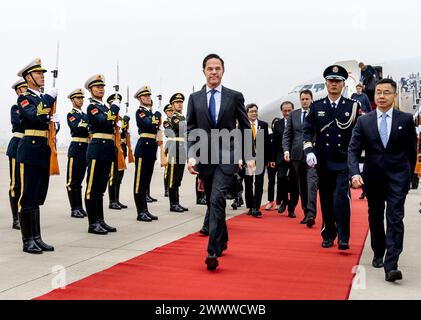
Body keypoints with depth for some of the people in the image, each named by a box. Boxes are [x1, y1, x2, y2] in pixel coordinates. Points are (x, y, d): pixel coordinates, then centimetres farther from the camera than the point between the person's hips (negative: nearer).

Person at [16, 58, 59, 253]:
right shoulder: (24, 98, -5)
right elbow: (34, 116, -24)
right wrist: (50, 97, -16)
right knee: (27, 197, -3)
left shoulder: (44, 99, 18)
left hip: (44, 151, 8)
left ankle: (37, 238, 18)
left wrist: (53, 120, 2)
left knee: (38, 197, 11)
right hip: (30, 150, -8)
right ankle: (27, 241, 3)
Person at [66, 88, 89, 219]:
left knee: (79, 179, 12)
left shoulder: (85, 115, 17)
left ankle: (80, 208, 16)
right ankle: (74, 209, 2)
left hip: (85, 149, 7)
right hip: (76, 148, -7)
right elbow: (76, 128, -20)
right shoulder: (71, 114, -3)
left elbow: (90, 130, 11)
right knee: (72, 180, -2)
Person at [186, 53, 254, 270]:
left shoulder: (235, 96, 4)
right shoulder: (195, 98, 8)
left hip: (227, 156, -3)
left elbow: (245, 128, 6)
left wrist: (249, 156, 1)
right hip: (204, 157, 3)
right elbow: (190, 130, 4)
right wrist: (191, 156, -9)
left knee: (217, 200, -18)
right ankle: (222, 240, 34)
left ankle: (213, 251, -17)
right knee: (212, 202, 14)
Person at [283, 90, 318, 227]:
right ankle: (306, 213, 19)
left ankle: (311, 214, -20)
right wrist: (286, 150, -5)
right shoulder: (293, 115, 12)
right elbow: (287, 134, 9)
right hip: (297, 154, 4)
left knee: (311, 183, -15)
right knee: (302, 185, 10)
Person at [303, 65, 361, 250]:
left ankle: (343, 238, -1)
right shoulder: (316, 106, 7)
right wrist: (309, 151, -10)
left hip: (344, 162, -2)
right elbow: (307, 130, 4)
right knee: (326, 201, 10)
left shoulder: (353, 106, 3)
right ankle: (328, 236, 24)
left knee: (341, 198, -13)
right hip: (323, 163, 2)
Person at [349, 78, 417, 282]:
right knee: (375, 218, 15)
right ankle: (378, 254, 33)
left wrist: (408, 175, 11)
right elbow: (353, 150, -4)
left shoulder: (405, 120, -1)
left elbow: (412, 150, 7)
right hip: (373, 178, 2)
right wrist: (355, 173, -18)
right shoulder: (363, 121, 1)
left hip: (397, 177, -2)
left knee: (395, 218, -10)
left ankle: (391, 265, -14)